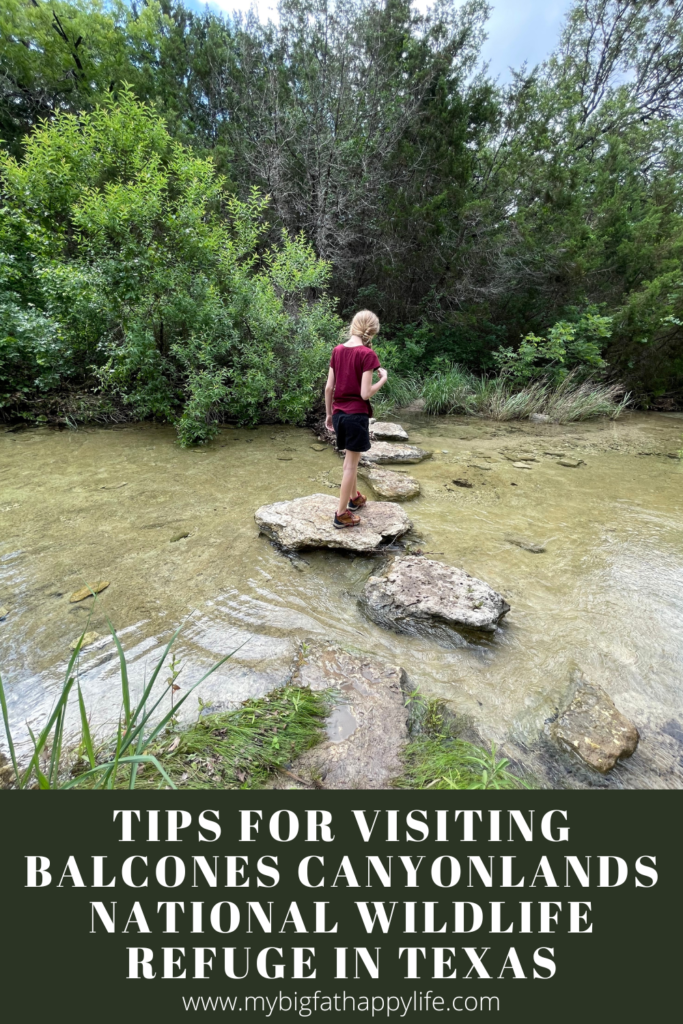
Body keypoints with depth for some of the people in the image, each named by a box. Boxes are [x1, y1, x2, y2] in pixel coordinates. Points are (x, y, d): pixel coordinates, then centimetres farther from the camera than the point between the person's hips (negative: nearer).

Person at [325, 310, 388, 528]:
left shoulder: (337, 350, 5)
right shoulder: (367, 354, -13)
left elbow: (328, 388, 6)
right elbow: (366, 394, -17)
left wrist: (328, 414, 15)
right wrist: (383, 378, 0)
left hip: (339, 413, 7)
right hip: (356, 414, -6)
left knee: (351, 458, 24)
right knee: (351, 463, 3)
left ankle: (354, 497, 41)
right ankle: (341, 514, 10)